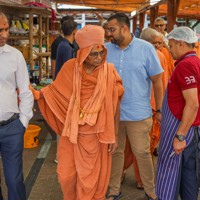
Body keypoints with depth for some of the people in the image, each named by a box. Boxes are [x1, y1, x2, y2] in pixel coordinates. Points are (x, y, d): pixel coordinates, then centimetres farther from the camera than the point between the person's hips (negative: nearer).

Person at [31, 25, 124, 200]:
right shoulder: (70, 67, -9)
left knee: (90, 176, 12)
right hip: (71, 130, 2)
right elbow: (56, 90, 4)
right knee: (66, 174, 11)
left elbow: (115, 105, -5)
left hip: (95, 133, -1)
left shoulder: (109, 72, -12)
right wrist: (35, 93, -13)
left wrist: (114, 136, -3)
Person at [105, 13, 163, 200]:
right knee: (115, 152, 14)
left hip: (138, 113, -2)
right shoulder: (105, 49, 0)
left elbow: (157, 81, -2)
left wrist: (159, 109, -1)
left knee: (142, 153, 8)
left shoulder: (146, 48, -7)